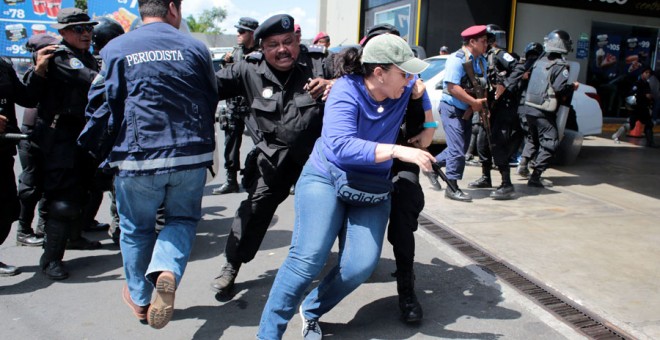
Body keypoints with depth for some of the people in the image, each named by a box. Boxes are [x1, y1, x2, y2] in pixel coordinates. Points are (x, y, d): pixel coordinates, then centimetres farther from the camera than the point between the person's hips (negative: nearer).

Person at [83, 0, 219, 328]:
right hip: (192, 155, 1)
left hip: (138, 157, -1)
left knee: (136, 229, 18)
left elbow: (105, 106, -4)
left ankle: (139, 298, 33)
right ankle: (167, 271, -8)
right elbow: (212, 102, 10)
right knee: (182, 218, 20)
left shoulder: (116, 49, -1)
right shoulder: (195, 47, 4)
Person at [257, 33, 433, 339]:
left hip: (372, 191, 5)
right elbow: (341, 147, -33)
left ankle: (311, 311, 9)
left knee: (361, 264, -17)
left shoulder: (404, 90, -3)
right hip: (325, 178, -4)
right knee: (308, 258, -21)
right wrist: (397, 151, -38)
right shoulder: (346, 91, -18)